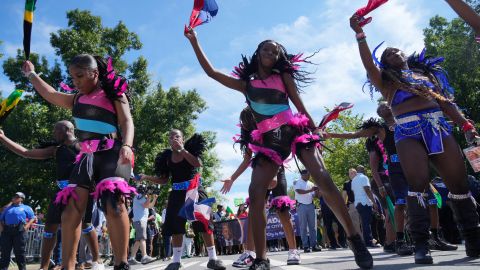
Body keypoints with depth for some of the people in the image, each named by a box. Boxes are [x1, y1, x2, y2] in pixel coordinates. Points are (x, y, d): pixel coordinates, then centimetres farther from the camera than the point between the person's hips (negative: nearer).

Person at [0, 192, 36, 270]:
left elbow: (32, 218, 7)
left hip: (19, 230, -3)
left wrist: (26, 227, -7)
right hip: (6, 230, 3)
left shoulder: (26, 208, 16)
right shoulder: (7, 208, 27)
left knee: (20, 252, -3)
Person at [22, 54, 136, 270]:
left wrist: (127, 146, -26)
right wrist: (31, 74, 43)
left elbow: (127, 121, -8)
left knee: (113, 202, -25)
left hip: (110, 153, -7)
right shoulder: (77, 99, 22)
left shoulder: (114, 93, 3)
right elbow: (50, 94, 33)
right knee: (71, 207, -2)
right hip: (87, 156, 7)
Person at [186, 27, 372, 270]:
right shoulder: (246, 83, 16)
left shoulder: (283, 76, 13)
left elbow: (301, 107, 14)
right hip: (269, 141, 1)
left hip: (294, 132, -1)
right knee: (255, 192, -16)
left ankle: (355, 240, -4)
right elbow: (210, 72, 15)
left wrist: (315, 131, 9)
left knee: (323, 180, -17)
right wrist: (194, 42, 15)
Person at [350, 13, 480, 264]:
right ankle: (421, 245, -15)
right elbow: (369, 64, -5)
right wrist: (360, 35, -15)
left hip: (439, 126, 4)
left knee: (459, 182, 2)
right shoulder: (386, 80, 15)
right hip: (409, 131, -4)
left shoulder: (426, 72, 27)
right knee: (418, 183, -17)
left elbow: (446, 102, 21)